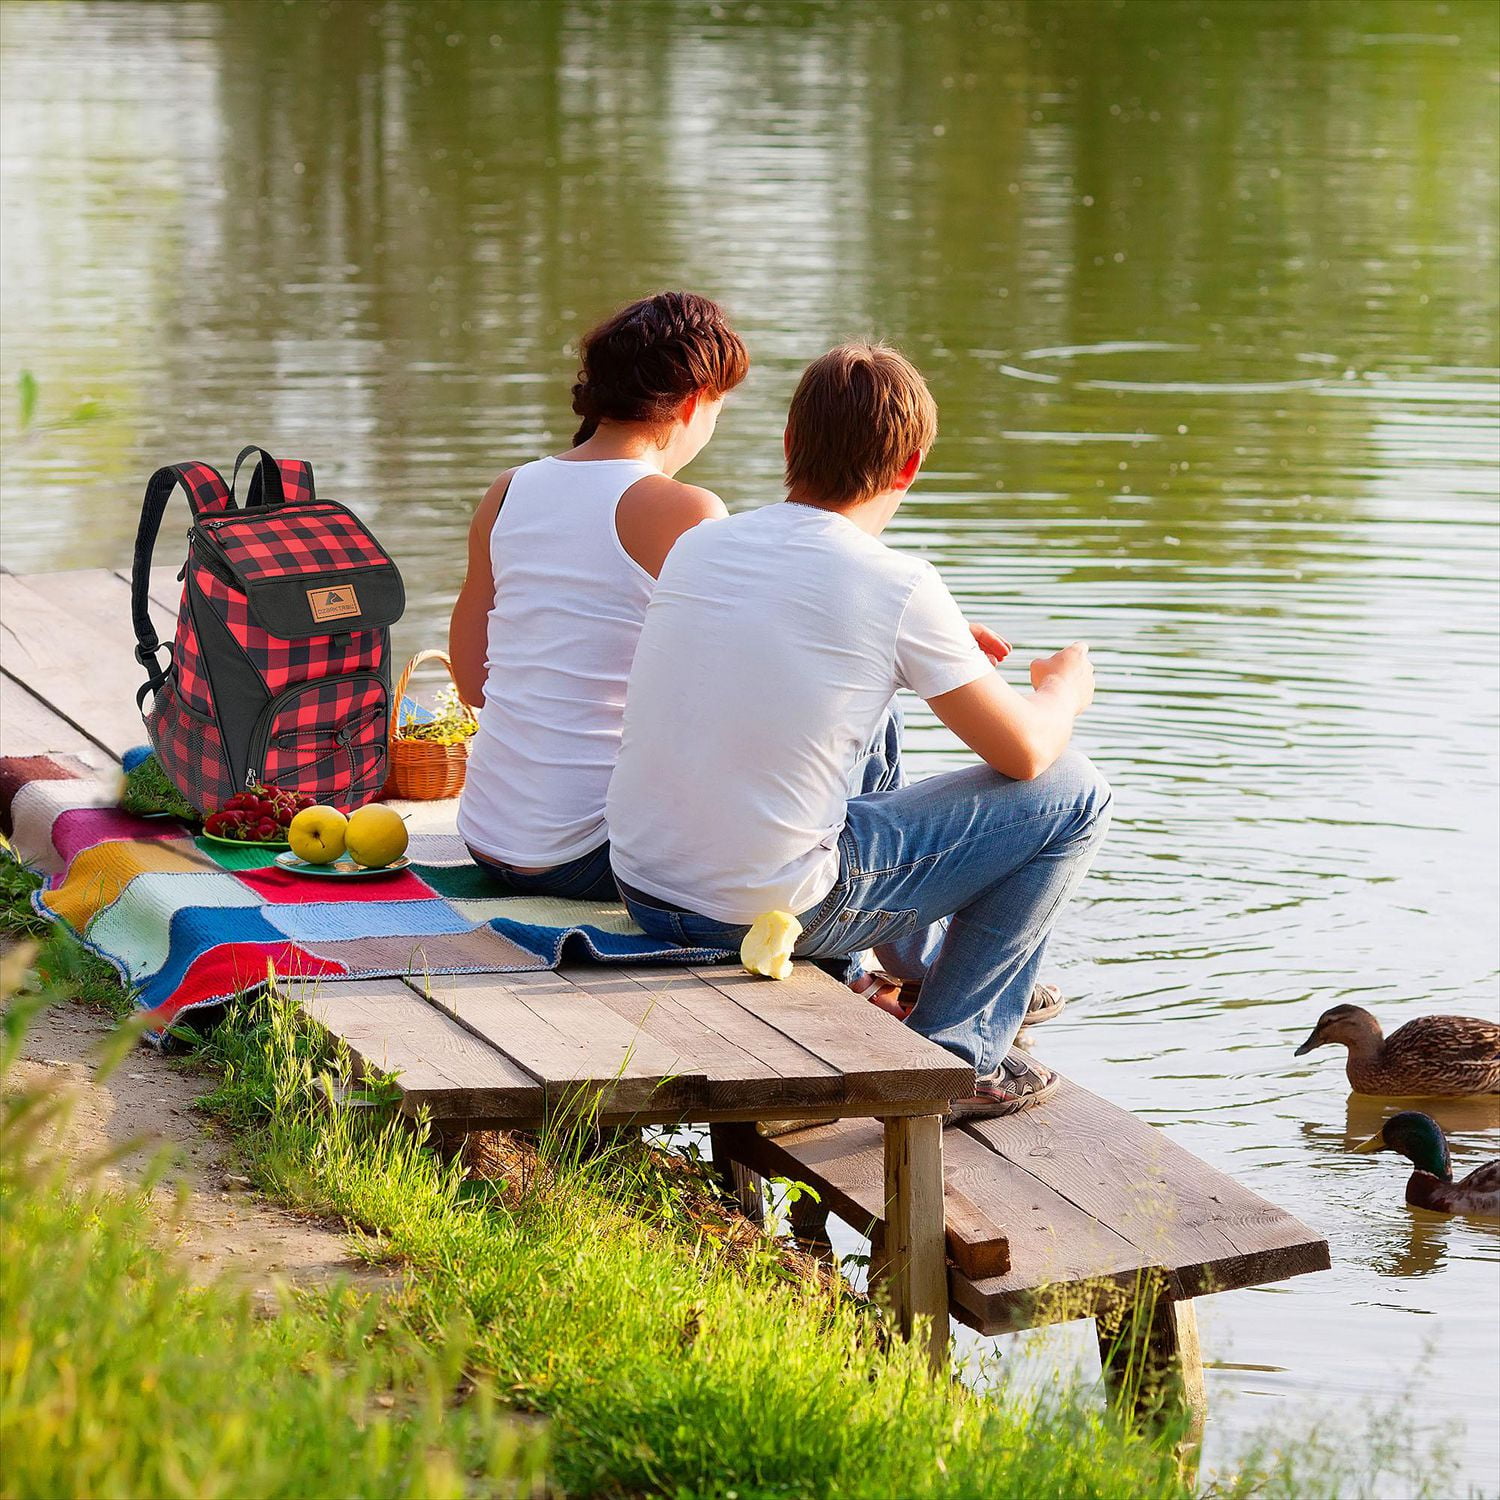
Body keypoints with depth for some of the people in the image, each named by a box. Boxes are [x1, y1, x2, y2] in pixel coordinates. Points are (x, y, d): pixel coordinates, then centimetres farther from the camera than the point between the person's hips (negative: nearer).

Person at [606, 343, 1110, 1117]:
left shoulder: (698, 545, 4)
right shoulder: (896, 585, -14)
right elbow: (1023, 751, -4)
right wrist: (1066, 688, 18)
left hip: (642, 889, 7)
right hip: (769, 912, -7)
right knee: (1073, 794, 6)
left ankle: (923, 964, 53)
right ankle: (955, 1056, 11)